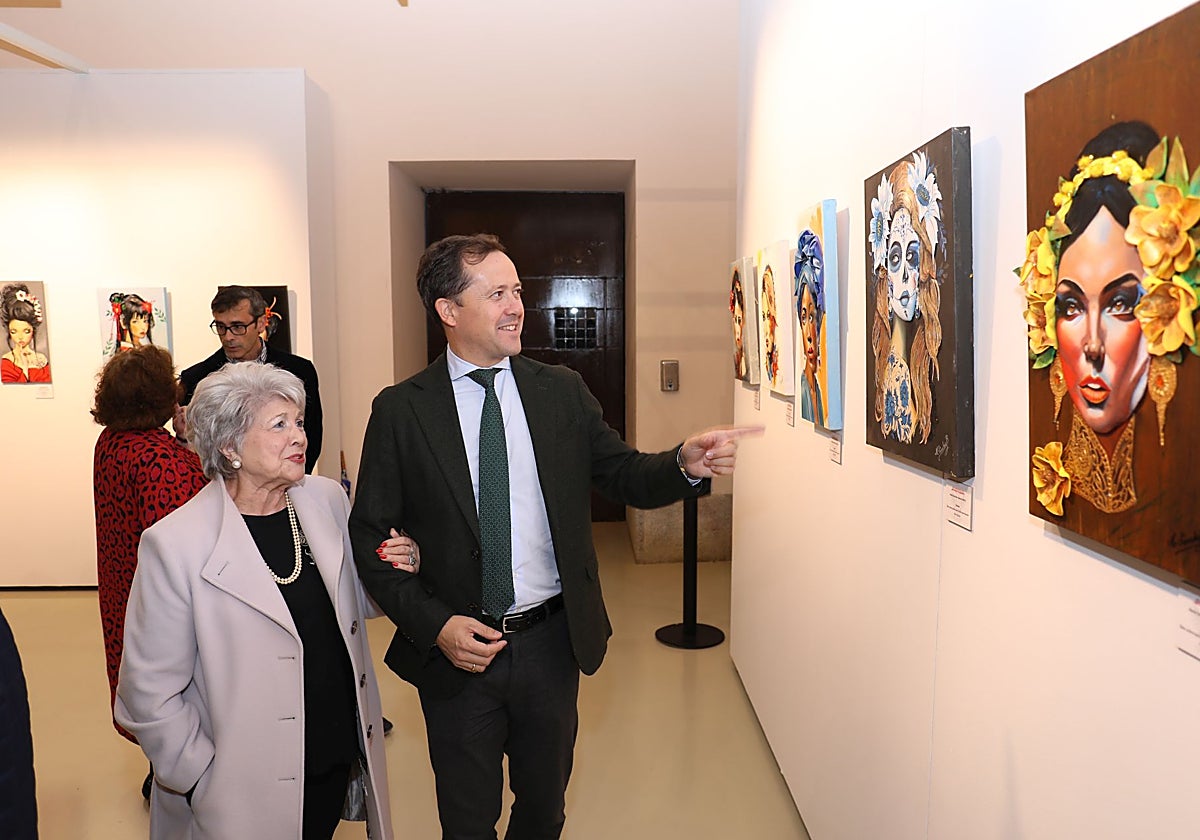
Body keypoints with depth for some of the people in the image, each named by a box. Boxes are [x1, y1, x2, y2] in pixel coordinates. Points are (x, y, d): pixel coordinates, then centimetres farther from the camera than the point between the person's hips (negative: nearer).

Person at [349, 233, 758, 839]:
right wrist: (434, 625, -15)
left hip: (551, 644, 2)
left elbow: (625, 477, 2)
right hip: (455, 651, -2)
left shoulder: (562, 391, 0)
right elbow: (368, 536, -6)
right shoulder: (400, 410, -8)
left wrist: (686, 464, -19)